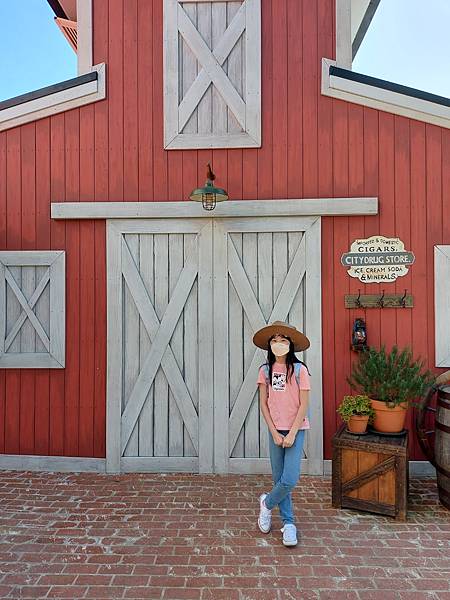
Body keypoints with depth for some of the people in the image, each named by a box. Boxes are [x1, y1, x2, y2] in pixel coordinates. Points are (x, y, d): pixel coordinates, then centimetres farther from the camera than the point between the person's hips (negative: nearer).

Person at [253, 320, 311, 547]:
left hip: (296, 429, -2)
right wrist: (274, 433, -6)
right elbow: (263, 404, 1)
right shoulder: (265, 370, 0)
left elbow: (304, 404, -8)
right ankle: (288, 522, 28)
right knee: (279, 479, 8)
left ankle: (267, 502, 21)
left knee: (290, 480, -9)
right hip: (275, 430, 3)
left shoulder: (299, 369, -8)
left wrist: (292, 434, -12)